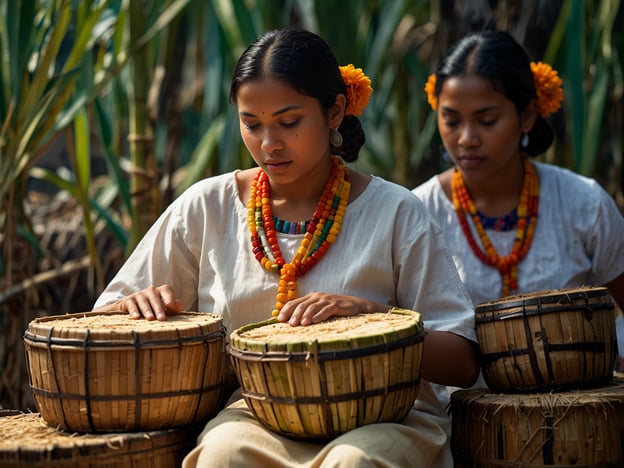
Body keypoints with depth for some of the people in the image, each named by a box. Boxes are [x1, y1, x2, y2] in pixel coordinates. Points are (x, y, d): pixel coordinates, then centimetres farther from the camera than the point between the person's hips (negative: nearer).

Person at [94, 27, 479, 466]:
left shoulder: (395, 212, 1)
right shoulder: (207, 207, 7)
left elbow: (462, 363, -1)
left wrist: (369, 313, -16)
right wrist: (139, 305, -10)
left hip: (382, 417, -1)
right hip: (252, 410, 1)